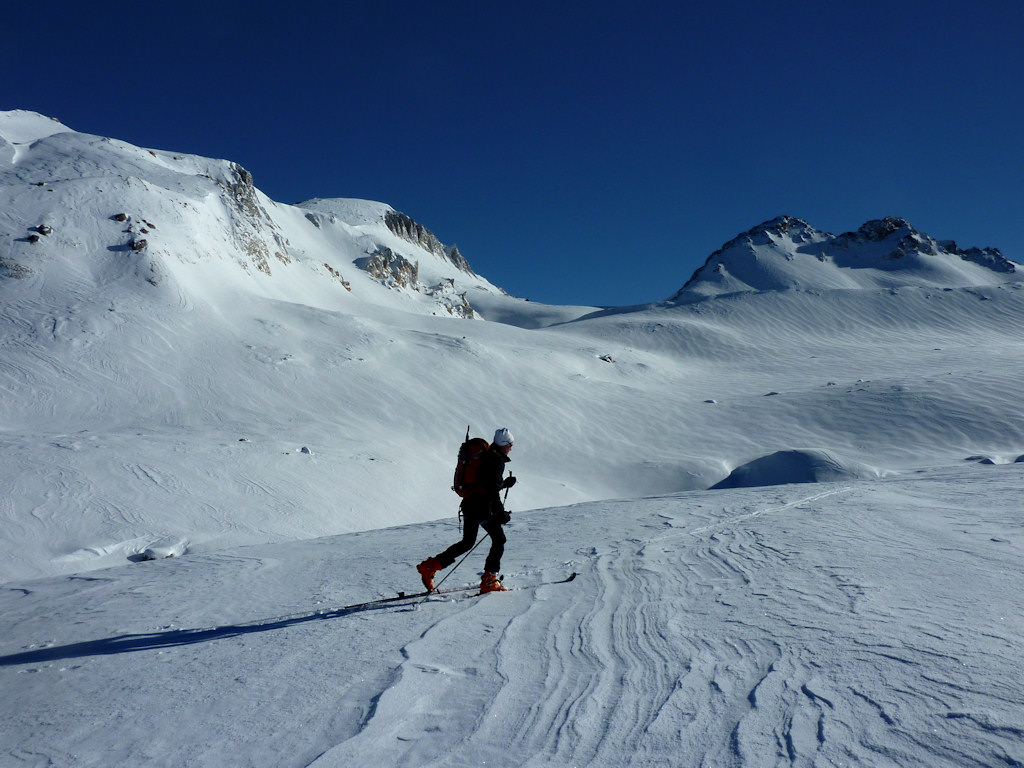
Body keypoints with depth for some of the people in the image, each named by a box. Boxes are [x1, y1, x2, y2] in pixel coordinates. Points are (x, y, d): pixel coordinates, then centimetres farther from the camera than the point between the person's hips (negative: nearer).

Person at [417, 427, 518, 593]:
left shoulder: (486, 455, 18)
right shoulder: (497, 459, -11)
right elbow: (492, 489, -18)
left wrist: (505, 483, 26)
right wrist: (500, 512, -16)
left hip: (469, 504, 9)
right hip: (482, 507, -9)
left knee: (467, 542, 16)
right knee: (499, 540, 3)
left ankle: (429, 566, 12)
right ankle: (489, 582, 4)